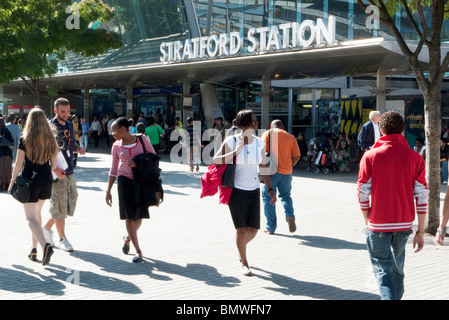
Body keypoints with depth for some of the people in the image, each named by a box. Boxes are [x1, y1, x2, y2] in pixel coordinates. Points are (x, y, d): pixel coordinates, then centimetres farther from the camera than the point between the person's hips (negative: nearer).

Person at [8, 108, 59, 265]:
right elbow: (54, 164, 4)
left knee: (31, 218, -2)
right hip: (46, 181, 5)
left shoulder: (25, 139, -11)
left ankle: (45, 245, -23)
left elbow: (18, 164, -9)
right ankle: (34, 249, 24)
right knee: (37, 213, 20)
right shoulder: (50, 139, 1)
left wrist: (12, 182, 2)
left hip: (30, 180, -5)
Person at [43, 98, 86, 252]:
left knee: (70, 203, 13)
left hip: (69, 171, 8)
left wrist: (78, 149, 0)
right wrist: (55, 169, -24)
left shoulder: (69, 124, 11)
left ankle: (47, 228, 30)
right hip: (57, 172, -8)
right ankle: (62, 238, 10)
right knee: (59, 205, -1)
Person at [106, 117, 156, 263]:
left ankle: (128, 238, 35)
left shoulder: (141, 139, -1)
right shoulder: (116, 146, 4)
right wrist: (108, 191, 8)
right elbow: (113, 169, 10)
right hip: (125, 180, 0)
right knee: (129, 215, -10)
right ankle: (138, 251, -7)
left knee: (139, 216, 4)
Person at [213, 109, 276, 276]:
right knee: (241, 228, -5)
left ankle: (241, 248, 39)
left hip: (254, 191, 4)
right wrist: (236, 152, -21)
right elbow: (216, 160, -12)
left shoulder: (260, 143, 4)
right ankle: (244, 263, 12)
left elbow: (263, 167, 11)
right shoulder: (231, 141, -8)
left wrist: (270, 189, 7)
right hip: (236, 190, -4)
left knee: (253, 229, 6)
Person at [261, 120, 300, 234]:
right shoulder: (290, 137, 8)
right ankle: (290, 215, -7)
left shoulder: (267, 134, 2)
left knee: (268, 198, 9)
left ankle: (270, 227, 11)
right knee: (285, 196, 20)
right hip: (286, 173, 3)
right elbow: (297, 156, 2)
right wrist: (289, 167, 14)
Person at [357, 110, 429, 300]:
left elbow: (362, 193, -6)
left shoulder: (370, 156, -7)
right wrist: (420, 231, 1)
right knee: (397, 267, 21)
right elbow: (422, 195, -3)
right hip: (404, 223, 3)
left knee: (383, 270, 3)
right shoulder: (415, 158, -2)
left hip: (379, 223, -3)